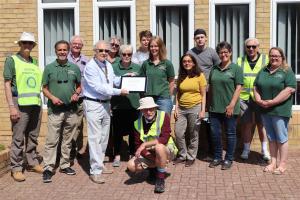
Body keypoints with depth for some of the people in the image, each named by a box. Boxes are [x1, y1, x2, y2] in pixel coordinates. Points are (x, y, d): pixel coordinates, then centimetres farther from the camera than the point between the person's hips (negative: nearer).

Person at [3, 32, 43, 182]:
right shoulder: (12, 60, 0)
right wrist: (11, 106, -11)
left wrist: (39, 100, 11)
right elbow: (7, 84, -4)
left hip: (36, 103, 5)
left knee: (33, 137, 13)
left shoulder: (35, 62, 15)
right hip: (20, 103, -5)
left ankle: (33, 163, 25)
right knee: (18, 138, -2)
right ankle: (16, 168, 7)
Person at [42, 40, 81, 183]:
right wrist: (52, 97, -14)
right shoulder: (49, 68, 2)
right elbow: (45, 88, 4)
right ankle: (48, 169, 1)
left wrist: (76, 94, -5)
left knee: (67, 140, 12)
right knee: (51, 141, -5)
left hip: (71, 110, 3)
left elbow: (79, 86, 15)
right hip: (55, 110, -3)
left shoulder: (74, 68, 7)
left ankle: (65, 165, 23)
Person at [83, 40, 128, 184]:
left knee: (104, 136, 15)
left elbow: (114, 80, 18)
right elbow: (98, 87, -21)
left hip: (106, 103, 8)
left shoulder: (108, 65, 9)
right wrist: (119, 91, -19)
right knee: (95, 137, -8)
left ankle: (99, 165, 29)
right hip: (93, 104, -8)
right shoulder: (90, 67, -15)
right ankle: (95, 171, -3)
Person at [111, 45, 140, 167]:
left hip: (134, 103, 2)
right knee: (117, 130, 5)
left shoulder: (137, 67, 8)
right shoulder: (114, 67, 0)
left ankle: (133, 154, 25)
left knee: (133, 130, 9)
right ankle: (117, 155, 19)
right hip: (118, 103, -2)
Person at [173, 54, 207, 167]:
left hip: (195, 108, -4)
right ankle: (182, 155, 17)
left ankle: (191, 157, 18)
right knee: (178, 133, -1)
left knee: (193, 135, 3)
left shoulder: (199, 76, -1)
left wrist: (203, 110, -8)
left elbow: (203, 94, -2)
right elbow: (178, 94, 13)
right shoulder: (181, 77, 11)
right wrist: (176, 108, 4)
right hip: (181, 109, 4)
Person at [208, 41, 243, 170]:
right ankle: (217, 157, 24)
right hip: (215, 108, 5)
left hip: (229, 108, -5)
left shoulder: (236, 68, -3)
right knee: (215, 133, 9)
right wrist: (209, 104, 10)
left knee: (230, 134, 5)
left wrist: (232, 105, -16)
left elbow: (238, 88, -9)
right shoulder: (214, 69, 12)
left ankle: (228, 159, 18)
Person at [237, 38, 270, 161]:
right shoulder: (240, 61, 9)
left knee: (261, 124, 6)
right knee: (247, 124, 7)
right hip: (244, 98, 1)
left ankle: (264, 149, 20)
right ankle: (246, 149, 21)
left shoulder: (266, 60, 4)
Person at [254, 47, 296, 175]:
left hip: (280, 111, -5)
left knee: (281, 138, 1)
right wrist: (259, 100, -6)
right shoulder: (263, 71, 14)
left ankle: (282, 164, 9)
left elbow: (290, 89, -15)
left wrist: (272, 102, -19)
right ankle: (273, 162, 20)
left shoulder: (287, 72, -4)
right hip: (265, 111, 5)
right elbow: (256, 87, 13)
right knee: (271, 138, 12)